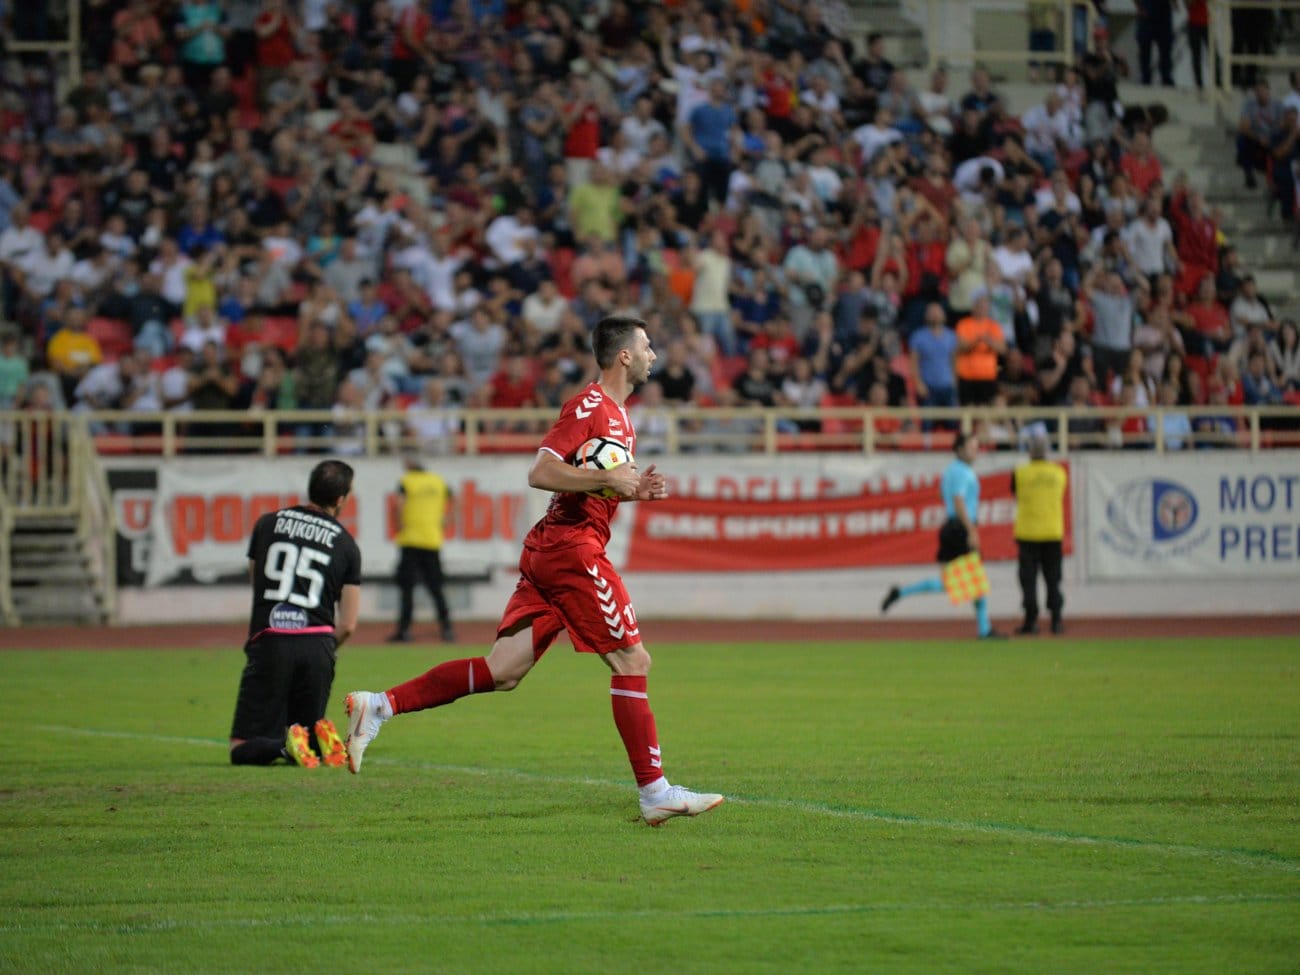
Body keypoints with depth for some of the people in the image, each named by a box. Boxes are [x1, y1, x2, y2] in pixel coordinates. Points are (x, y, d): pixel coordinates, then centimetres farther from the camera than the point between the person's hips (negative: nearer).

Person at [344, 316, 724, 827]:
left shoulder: (617, 414, 21)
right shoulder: (590, 405, -10)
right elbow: (541, 473, -19)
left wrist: (633, 489, 13)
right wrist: (610, 479, -21)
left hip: (547, 550, 9)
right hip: (572, 548, -9)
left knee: (503, 671, 2)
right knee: (632, 661, -5)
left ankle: (380, 705, -2)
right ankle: (655, 791, -2)